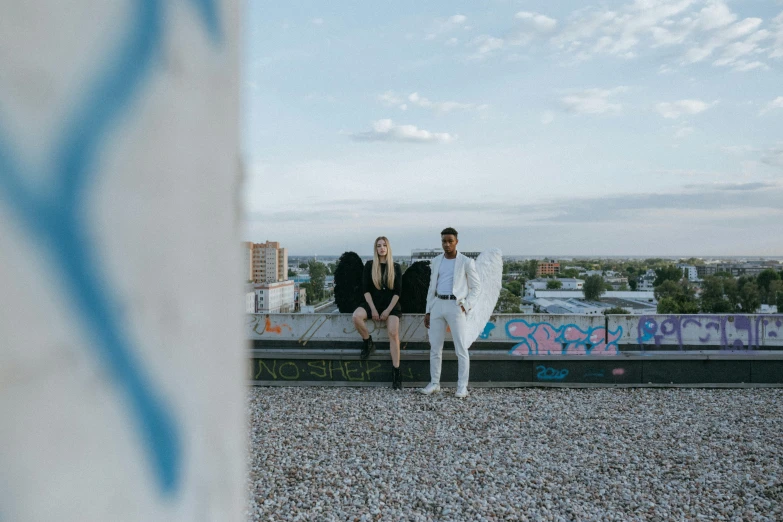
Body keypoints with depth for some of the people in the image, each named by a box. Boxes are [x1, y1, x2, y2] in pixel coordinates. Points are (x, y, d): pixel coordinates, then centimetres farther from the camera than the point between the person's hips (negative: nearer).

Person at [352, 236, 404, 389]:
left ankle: (396, 371, -18)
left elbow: (397, 292, 0)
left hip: (391, 305, -1)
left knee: (393, 333, -22)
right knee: (357, 316, -30)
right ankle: (368, 343, -5)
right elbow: (366, 289, 0)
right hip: (373, 303, 1)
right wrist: (373, 309, -10)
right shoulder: (369, 266, 4)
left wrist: (388, 310, -10)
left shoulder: (395, 267, 3)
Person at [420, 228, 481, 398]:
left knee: (461, 349, -4)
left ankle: (462, 387, 2)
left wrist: (466, 306, -11)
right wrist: (428, 311, 12)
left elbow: (476, 287, 2)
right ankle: (434, 383, 16)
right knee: (435, 347, 6)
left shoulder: (466, 262, -1)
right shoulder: (436, 261, 12)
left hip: (455, 306, -5)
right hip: (437, 305, 5)